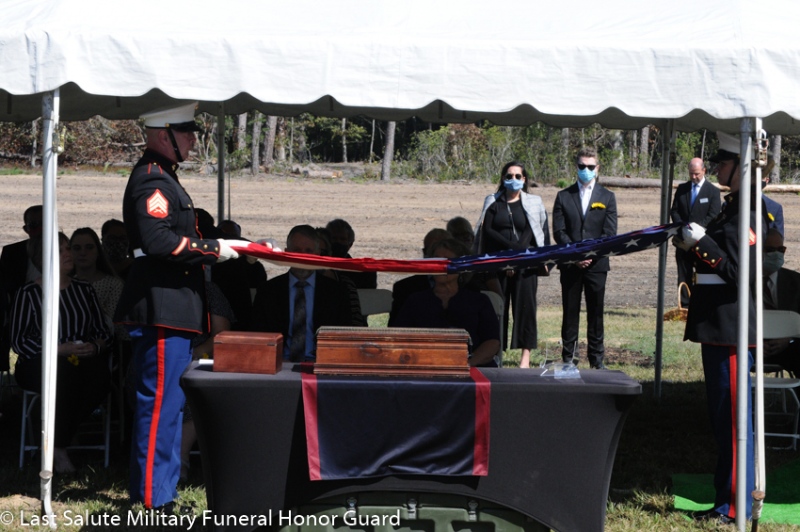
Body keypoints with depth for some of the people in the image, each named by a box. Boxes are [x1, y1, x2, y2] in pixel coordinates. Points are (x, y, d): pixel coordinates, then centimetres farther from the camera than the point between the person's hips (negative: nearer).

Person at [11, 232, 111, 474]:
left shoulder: (84, 289, 16)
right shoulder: (28, 293, 3)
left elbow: (103, 331, 15)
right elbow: (19, 340, -4)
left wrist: (95, 347, -9)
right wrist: (59, 349, -16)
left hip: (85, 361, 4)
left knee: (99, 373, -33)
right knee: (65, 373, -39)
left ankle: (57, 442, -17)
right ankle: (58, 449, -23)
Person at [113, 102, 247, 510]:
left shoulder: (162, 178, 20)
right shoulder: (152, 181, -13)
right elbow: (157, 239, -24)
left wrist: (223, 247, 17)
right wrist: (213, 249, -17)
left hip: (170, 310, 11)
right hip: (161, 310, -11)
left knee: (167, 402, 15)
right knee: (160, 403, -8)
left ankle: (155, 492, 22)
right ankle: (153, 498, -5)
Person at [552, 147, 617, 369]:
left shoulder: (607, 197, 8)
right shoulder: (564, 196, 9)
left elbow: (610, 233, 1)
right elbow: (558, 231, 1)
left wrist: (592, 254, -12)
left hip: (596, 264, 0)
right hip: (570, 265, 0)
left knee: (596, 312, 2)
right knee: (570, 312, 2)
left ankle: (596, 358, 8)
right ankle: (568, 357, 7)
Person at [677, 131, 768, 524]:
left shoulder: (748, 215, -16)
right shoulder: (732, 210, 15)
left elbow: (739, 274, -23)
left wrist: (702, 243, -22)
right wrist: (693, 246, 10)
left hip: (731, 329, -10)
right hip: (717, 328, 10)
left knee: (731, 417, -4)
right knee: (722, 415, 15)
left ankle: (736, 507, 2)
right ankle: (728, 497, 23)